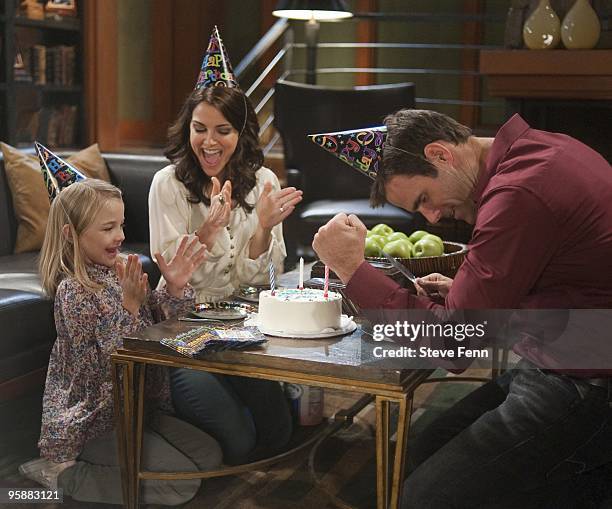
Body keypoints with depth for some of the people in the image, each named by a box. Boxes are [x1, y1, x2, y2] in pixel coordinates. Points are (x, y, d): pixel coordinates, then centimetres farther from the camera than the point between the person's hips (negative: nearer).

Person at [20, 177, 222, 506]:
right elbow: (108, 361, -24)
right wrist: (130, 306, -31)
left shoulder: (120, 271, 0)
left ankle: (100, 464, 13)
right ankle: (64, 473, -1)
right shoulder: (74, 292, -22)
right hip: (92, 421, -8)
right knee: (184, 482, -11)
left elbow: (158, 319, 7)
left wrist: (174, 288, -11)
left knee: (210, 455, 8)